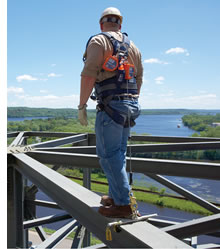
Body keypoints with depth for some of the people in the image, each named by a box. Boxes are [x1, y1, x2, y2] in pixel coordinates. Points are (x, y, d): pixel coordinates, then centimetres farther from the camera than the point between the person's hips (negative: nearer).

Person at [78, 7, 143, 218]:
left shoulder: (99, 41, -2)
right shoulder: (132, 47, 19)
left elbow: (89, 75, -13)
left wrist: (81, 106, -9)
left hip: (110, 105, -8)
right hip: (130, 106, 8)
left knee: (108, 154, -5)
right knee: (118, 153, 15)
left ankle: (123, 204, -4)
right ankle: (115, 196, 23)